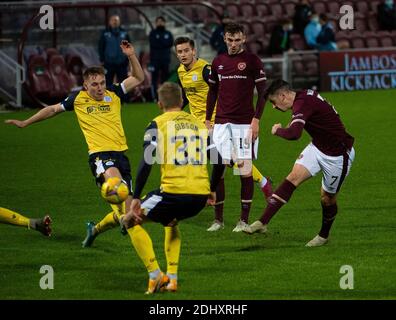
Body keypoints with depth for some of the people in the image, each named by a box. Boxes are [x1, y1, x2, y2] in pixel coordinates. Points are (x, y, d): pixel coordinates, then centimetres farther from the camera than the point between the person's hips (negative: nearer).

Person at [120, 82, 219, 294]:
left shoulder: (157, 125, 2)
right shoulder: (198, 124, 17)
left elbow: (146, 164, -9)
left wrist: (136, 198, -4)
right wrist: (211, 190, 31)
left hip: (173, 193, -6)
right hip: (200, 197, 6)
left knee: (131, 221, 16)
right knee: (171, 222, 36)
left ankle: (155, 275, 2)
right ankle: (172, 278, 24)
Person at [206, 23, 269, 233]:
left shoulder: (252, 61, -1)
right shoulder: (218, 62, 12)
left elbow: (262, 92, -2)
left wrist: (256, 119, -10)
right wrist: (207, 120, 15)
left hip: (244, 124, -4)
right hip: (221, 123, 4)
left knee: (245, 172, -5)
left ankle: (244, 220, 1)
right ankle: (218, 219, 5)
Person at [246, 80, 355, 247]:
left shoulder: (302, 104, -29)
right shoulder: (305, 96, -1)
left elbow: (294, 134, -45)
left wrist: (278, 130, -24)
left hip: (338, 156, -9)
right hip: (317, 147, 9)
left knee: (327, 197, 6)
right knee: (293, 178, -8)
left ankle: (324, 236, 33)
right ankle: (262, 222, -15)